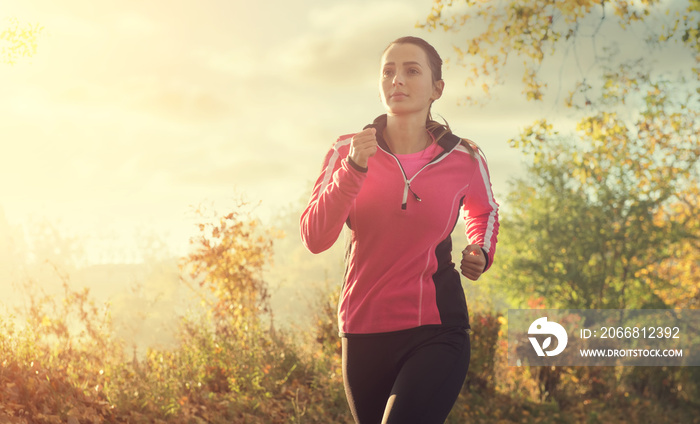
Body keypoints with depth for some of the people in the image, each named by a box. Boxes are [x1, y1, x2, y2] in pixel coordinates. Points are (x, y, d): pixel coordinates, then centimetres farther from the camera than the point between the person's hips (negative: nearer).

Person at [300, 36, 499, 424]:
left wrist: (481, 252, 3)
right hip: (364, 331, 3)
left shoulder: (463, 159, 0)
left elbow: (484, 213, 23)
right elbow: (314, 238, -11)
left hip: (437, 333, -2)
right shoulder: (347, 152, 0)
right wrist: (353, 170, -22)